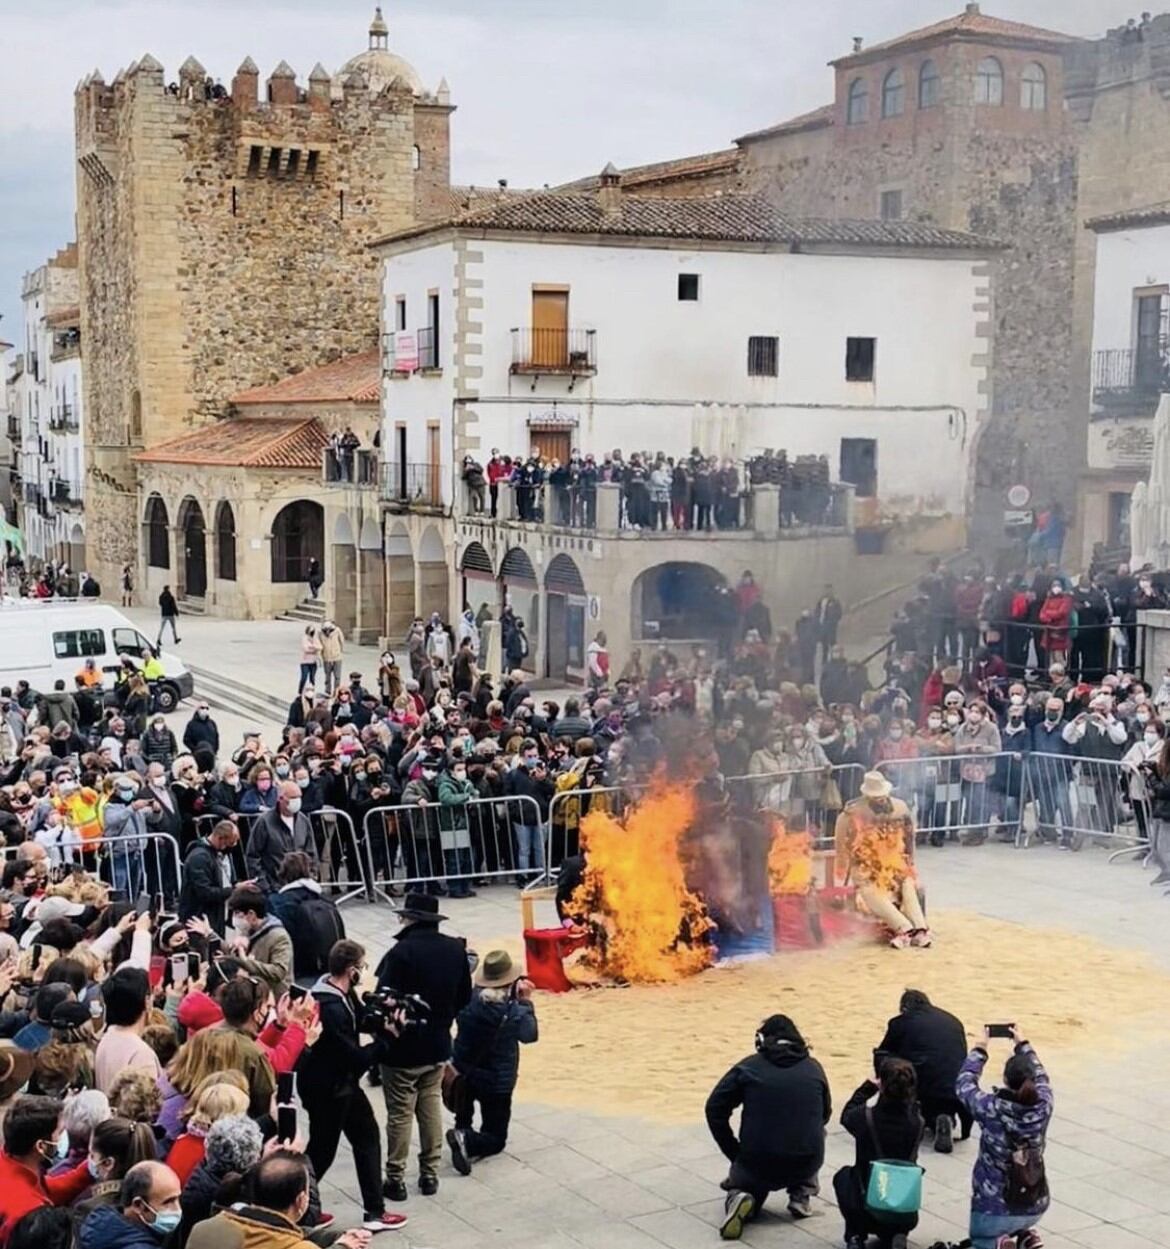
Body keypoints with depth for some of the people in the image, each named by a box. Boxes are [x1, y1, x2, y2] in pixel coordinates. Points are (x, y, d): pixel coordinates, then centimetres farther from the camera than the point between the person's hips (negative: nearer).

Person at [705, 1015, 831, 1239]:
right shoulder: (814, 1068, 8)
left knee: (740, 1179, 31)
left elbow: (715, 1109, 1)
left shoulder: (748, 1067, 2)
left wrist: (735, 1154, 9)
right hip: (805, 1165, 2)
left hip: (757, 1163, -1)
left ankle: (740, 1199, -3)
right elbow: (824, 1115, 19)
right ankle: (801, 1196, 18)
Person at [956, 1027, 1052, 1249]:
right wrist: (1022, 1045, 23)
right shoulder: (1043, 1106, -12)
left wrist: (980, 1049, 13)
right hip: (1035, 1207, 5)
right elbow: (1041, 1077, 11)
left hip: (994, 1207, -5)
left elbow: (964, 1085, 1)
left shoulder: (991, 1108, -19)